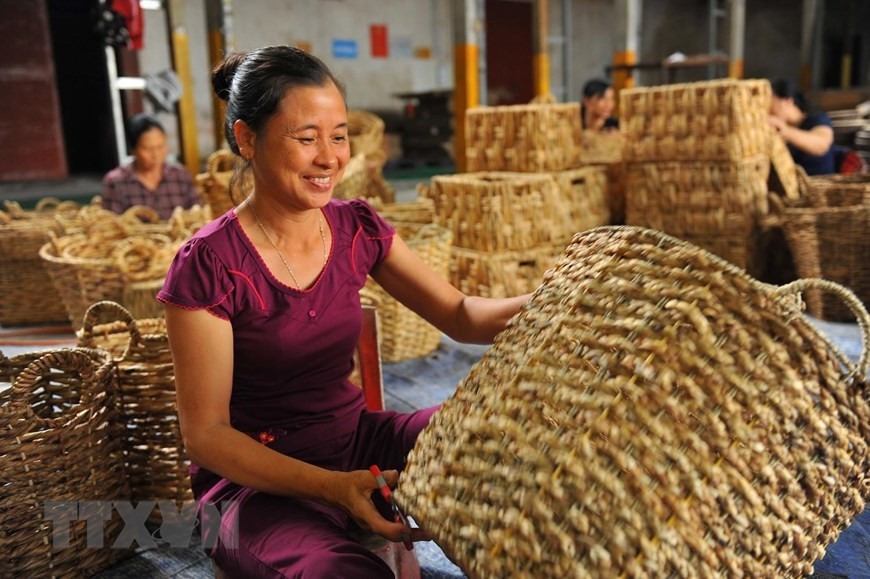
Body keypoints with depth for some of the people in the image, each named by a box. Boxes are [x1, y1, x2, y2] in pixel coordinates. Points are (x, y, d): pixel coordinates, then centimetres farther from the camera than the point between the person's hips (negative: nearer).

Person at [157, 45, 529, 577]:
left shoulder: (357, 229, 0)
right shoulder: (210, 264, -15)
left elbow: (460, 317, -3)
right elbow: (205, 433, -13)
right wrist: (333, 487, -26)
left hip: (357, 439, 5)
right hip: (258, 480, -5)